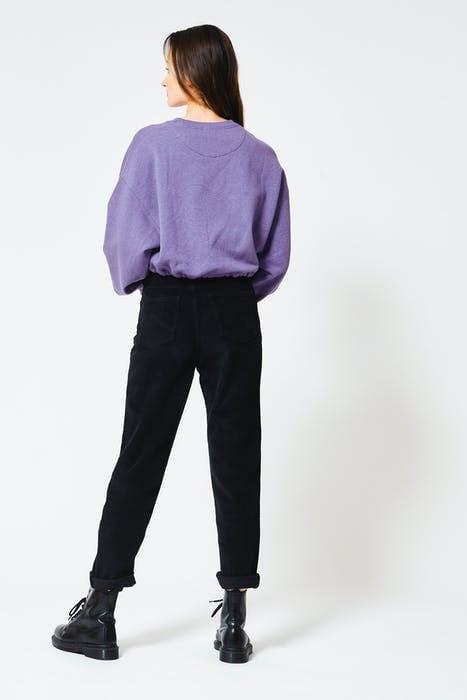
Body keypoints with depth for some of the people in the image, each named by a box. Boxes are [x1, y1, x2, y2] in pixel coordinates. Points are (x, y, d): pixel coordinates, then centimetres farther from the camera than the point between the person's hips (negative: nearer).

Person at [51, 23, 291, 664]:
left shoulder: (153, 145, -6)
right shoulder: (260, 158, 2)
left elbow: (125, 238, -4)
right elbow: (276, 258, 5)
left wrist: (131, 282, 16)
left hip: (167, 311, -1)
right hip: (235, 316, 2)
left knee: (140, 456, 6)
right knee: (236, 460, 5)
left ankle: (100, 614, 12)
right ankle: (234, 621, 10)